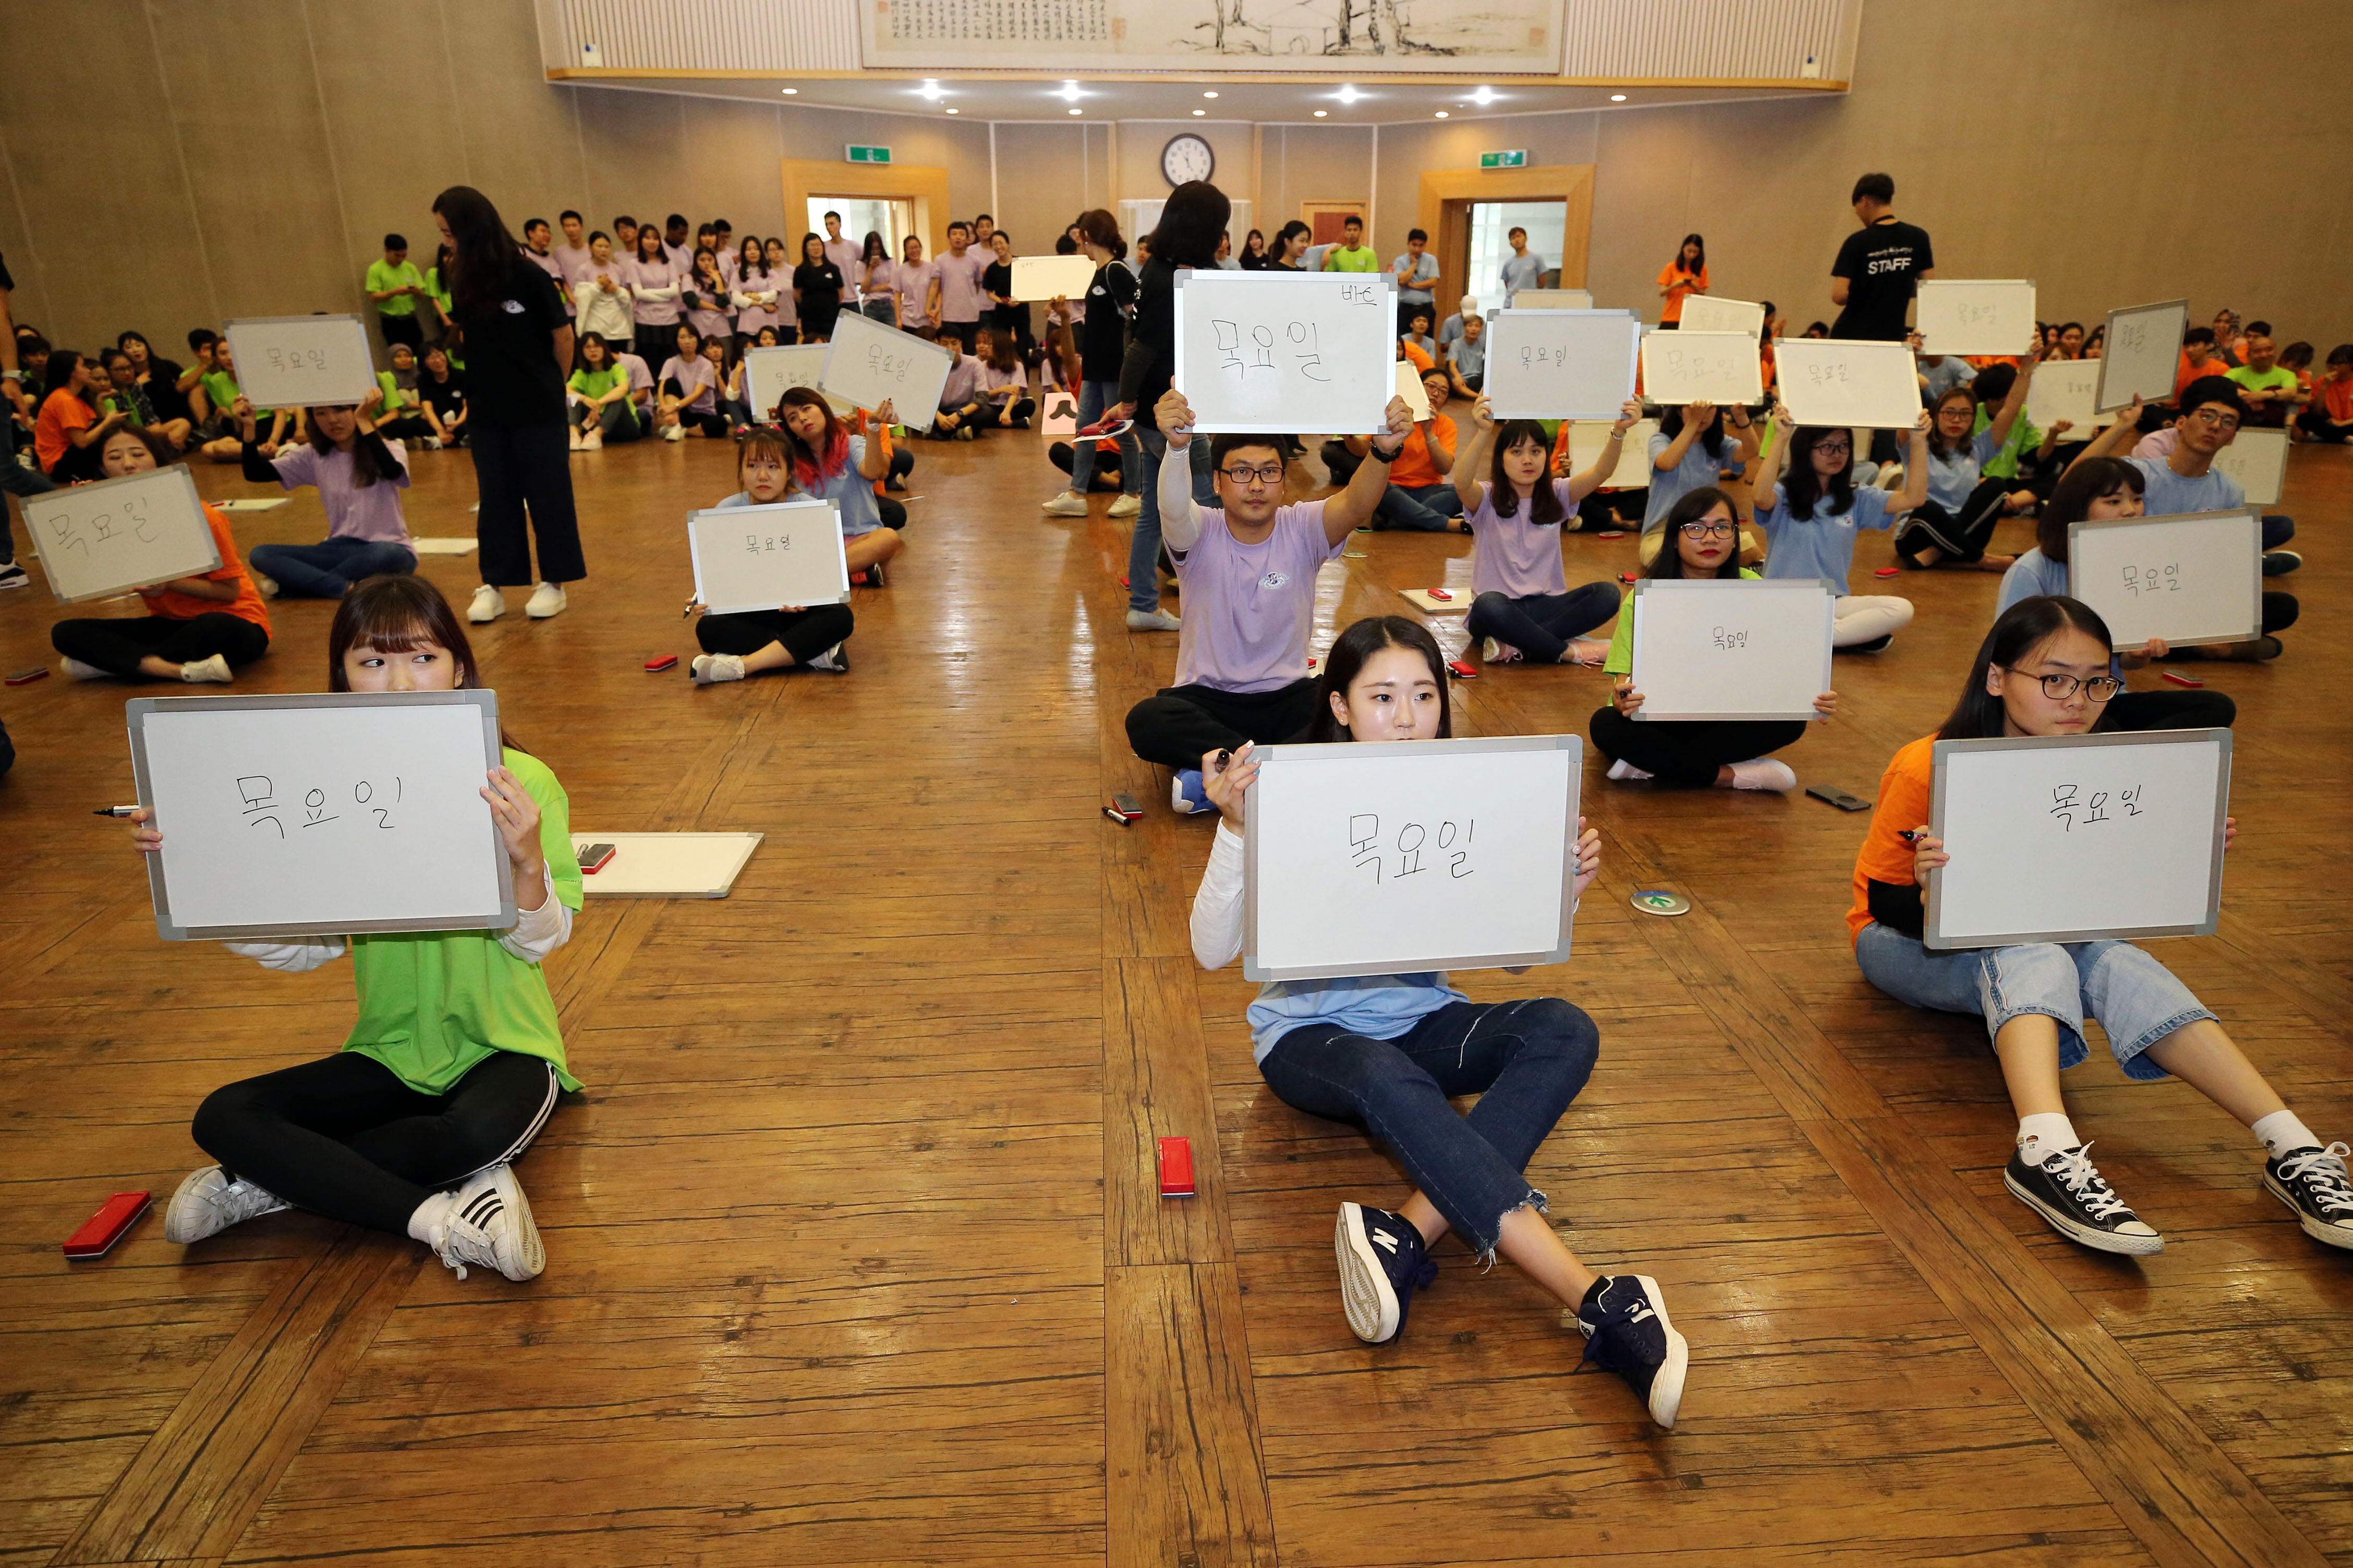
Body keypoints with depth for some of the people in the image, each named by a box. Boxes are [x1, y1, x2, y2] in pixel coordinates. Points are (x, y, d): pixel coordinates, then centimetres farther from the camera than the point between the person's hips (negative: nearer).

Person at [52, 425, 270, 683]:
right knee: (65, 632, -10)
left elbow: (230, 591, -12)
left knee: (215, 627, -40)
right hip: (169, 623, 6)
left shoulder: (201, 517, -15)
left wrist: (170, 583, -27)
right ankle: (184, 670, -28)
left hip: (234, 622, -5)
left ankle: (118, 660, -16)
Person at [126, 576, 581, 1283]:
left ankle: (284, 1179, -9)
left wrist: (527, 860, -33)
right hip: (393, 1050, 4)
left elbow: (540, 940, -12)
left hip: (503, 1045, -4)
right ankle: (434, 1216, -19)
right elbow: (304, 946, 1)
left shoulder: (518, 782, -13)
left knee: (480, 1132, -34)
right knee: (222, 1118, -15)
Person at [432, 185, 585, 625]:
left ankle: (553, 582, 13)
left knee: (547, 492, 4)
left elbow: (563, 335, -4)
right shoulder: (465, 283, 4)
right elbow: (466, 338, 13)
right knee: (496, 495, 8)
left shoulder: (527, 276, -11)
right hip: (486, 409, 5)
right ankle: (494, 585, 13)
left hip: (538, 409, -5)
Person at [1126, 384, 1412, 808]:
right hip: (1206, 697, -1)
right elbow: (1173, 509, -32)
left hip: (1286, 695, 1)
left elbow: (1356, 505, -25)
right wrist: (1177, 447, -54)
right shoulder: (1200, 533, -7)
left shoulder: (1303, 530, -4)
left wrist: (1383, 451, -48)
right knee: (1145, 722, -32)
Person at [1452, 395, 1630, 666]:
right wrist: (1483, 432, -42)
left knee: (1607, 594, -23)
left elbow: (1600, 473, -9)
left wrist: (1619, 432, -29)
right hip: (1500, 611, -4)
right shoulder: (1487, 499, -2)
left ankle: (1513, 643, -26)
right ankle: (1567, 652, -22)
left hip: (1545, 605, 4)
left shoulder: (1556, 496, 8)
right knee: (1489, 604, -40)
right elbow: (1461, 483, -26)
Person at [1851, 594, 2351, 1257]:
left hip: (2041, 944, 4)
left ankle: (2293, 1149, -35)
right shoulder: (1925, 770, -22)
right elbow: (1885, 905, -20)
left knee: (2112, 961, -29)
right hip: (1913, 944, -4)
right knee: (2024, 951, -36)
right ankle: (2047, 1152, -56)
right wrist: (1928, 890, -43)